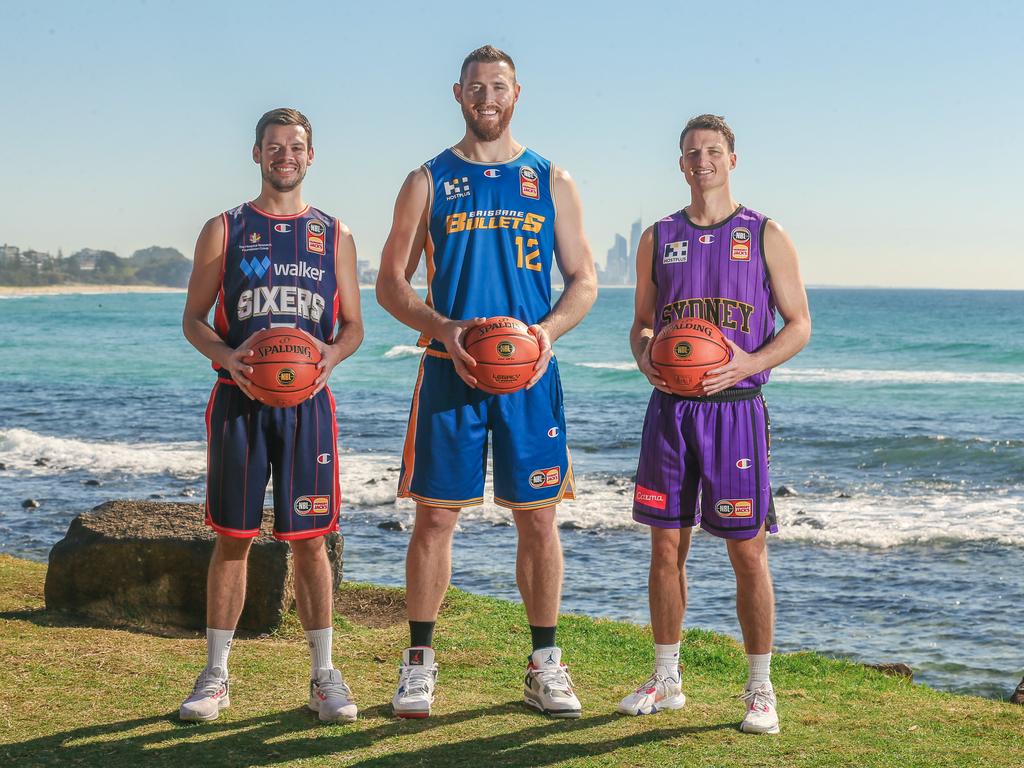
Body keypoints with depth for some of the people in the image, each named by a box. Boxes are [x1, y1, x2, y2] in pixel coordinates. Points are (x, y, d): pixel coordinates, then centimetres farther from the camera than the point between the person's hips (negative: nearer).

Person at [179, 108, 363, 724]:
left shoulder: (334, 235, 10)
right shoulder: (224, 231, 7)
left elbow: (353, 326, 11)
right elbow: (193, 319, 6)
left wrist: (330, 356, -11)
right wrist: (225, 355, -15)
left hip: (308, 402, 1)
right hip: (240, 400, -1)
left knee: (310, 540, 2)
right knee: (233, 537, 2)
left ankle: (324, 675, 10)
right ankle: (216, 675, 11)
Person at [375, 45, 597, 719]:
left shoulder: (551, 182, 10)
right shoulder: (429, 182, 7)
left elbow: (584, 281, 10)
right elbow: (391, 283, 5)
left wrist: (548, 330, -10)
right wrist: (443, 328, -12)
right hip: (450, 370, -1)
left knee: (538, 516, 3)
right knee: (436, 513, 0)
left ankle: (545, 665, 14)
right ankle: (420, 662, 11)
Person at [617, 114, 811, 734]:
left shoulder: (766, 237, 3)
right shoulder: (658, 239, 11)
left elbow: (799, 324, 2)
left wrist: (747, 364, -16)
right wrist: (646, 362, -7)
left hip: (735, 408, -3)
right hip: (669, 410, 3)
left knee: (748, 551, -2)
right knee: (666, 546, 6)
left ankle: (761, 691, 8)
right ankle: (666, 681, 18)